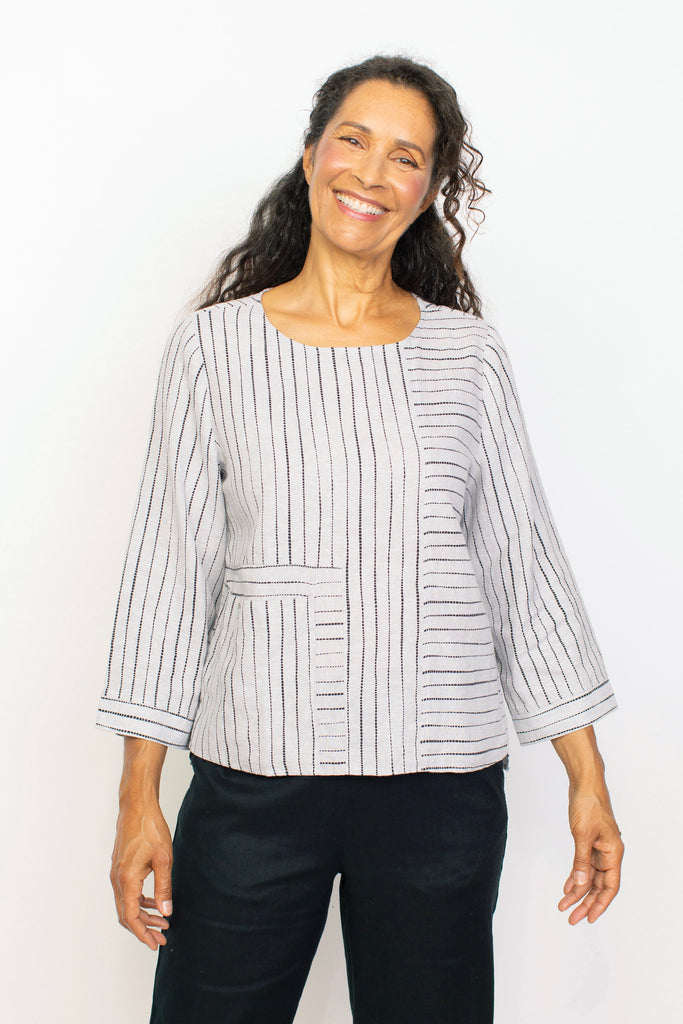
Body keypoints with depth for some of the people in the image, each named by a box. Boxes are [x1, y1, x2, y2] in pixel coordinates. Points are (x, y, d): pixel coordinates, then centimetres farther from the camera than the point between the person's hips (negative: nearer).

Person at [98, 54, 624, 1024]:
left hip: (444, 783, 1)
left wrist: (587, 780, 6)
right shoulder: (216, 343, 2)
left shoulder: (469, 356, 4)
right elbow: (169, 565, 2)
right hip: (254, 774, 0)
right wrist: (139, 796, -1)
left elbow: (526, 564, 7)